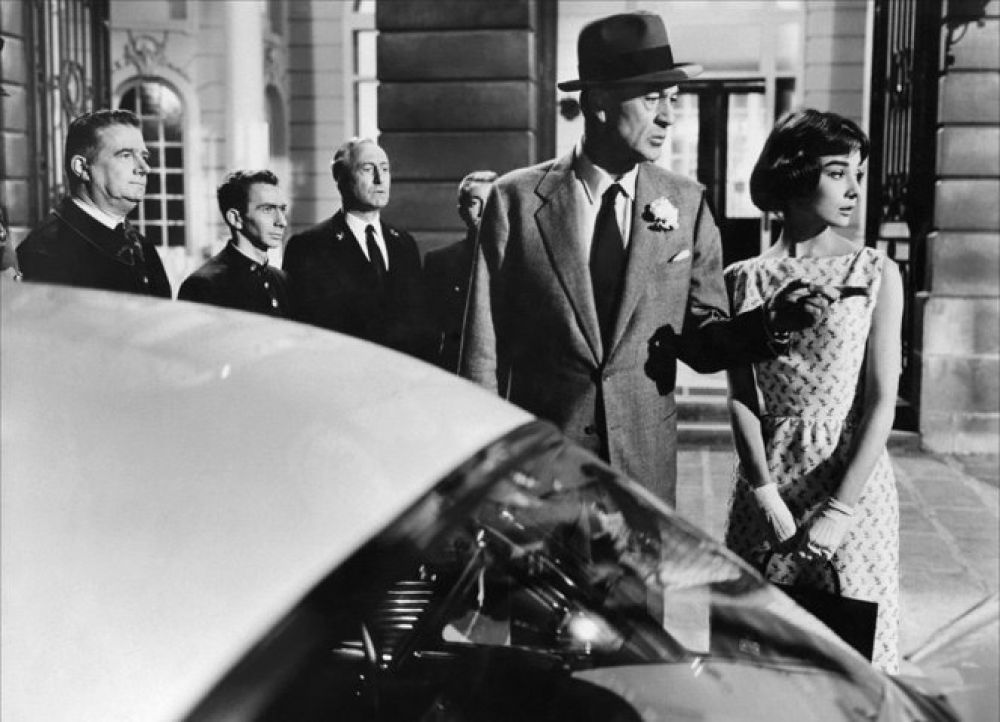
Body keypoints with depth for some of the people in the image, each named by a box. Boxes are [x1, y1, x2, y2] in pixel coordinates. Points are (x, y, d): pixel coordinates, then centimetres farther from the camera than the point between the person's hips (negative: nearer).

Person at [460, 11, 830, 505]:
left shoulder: (687, 204, -1)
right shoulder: (517, 199, -7)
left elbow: (701, 341, 2)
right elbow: (484, 350, -4)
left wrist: (768, 323, -16)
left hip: (647, 463, 2)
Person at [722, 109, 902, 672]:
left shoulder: (877, 273, -1)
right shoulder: (745, 278, 2)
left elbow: (882, 401, -6)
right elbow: (741, 398, -1)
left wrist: (840, 511, -14)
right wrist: (768, 496, -12)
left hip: (853, 476, -1)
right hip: (768, 481, 1)